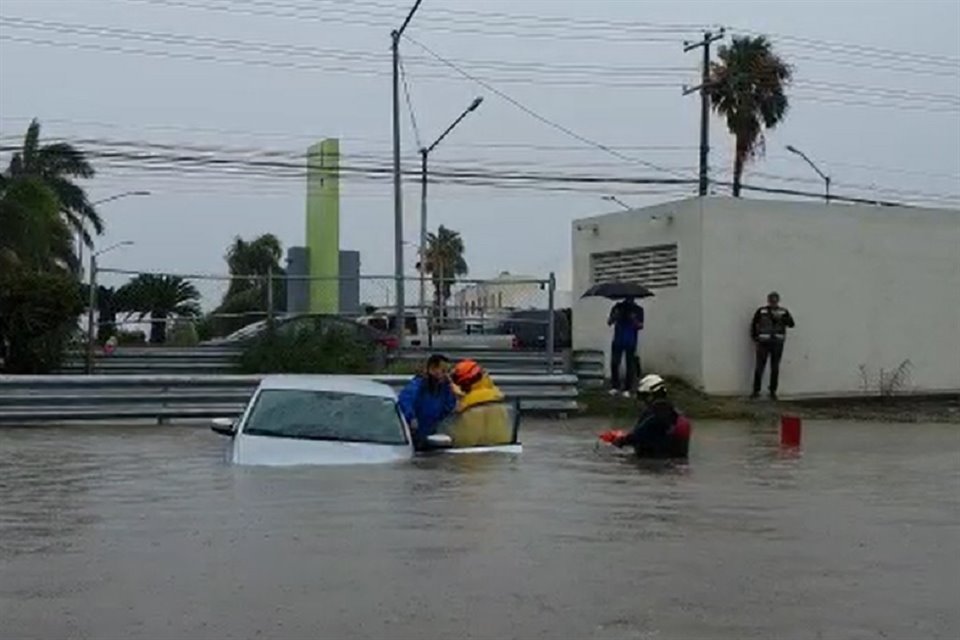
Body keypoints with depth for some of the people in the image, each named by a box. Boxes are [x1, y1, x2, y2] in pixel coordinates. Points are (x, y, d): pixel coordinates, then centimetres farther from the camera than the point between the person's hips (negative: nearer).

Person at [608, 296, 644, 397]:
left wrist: (634, 320, -23)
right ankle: (614, 386, 9)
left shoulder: (638, 310, 3)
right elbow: (609, 322, 0)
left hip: (631, 343, -1)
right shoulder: (618, 307, 4)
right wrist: (614, 316, -20)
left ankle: (627, 389, 8)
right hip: (618, 341, 1)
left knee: (630, 366, 1)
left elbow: (641, 326, -4)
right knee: (614, 363, -3)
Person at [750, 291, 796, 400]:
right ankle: (756, 391, 4)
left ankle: (773, 391, 12)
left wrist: (781, 318, -21)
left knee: (775, 368, 4)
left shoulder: (783, 312, 5)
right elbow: (753, 325, 5)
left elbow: (792, 324, -6)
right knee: (759, 367, -3)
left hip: (777, 343, 1)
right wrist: (755, 339, -1)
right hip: (763, 343, -1)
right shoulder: (761, 311, 2)